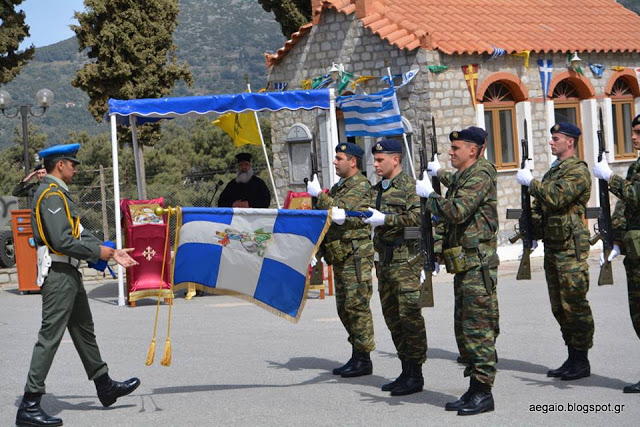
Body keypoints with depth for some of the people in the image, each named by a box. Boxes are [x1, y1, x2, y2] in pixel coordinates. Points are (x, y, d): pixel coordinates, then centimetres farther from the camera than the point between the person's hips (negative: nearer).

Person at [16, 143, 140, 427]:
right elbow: (63, 241, -24)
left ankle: (105, 387, 33)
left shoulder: (58, 194, 17)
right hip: (58, 274, -11)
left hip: (68, 274, 11)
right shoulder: (52, 195, -16)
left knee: (84, 330, 20)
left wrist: (113, 252, 11)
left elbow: (78, 234, 18)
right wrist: (101, 252, -14)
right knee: (50, 337, -9)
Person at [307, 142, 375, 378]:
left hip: (355, 254, -10)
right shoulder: (339, 187, 21)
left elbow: (340, 208, -20)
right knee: (344, 307, 11)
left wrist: (318, 194, -10)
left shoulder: (361, 185, -9)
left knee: (356, 305, -10)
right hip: (340, 255, 10)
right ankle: (356, 356, 18)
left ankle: (364, 359, -6)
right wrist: (317, 196, 5)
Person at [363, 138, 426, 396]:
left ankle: (415, 374, -4)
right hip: (384, 259, 9)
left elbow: (417, 217, -18)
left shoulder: (409, 185, -7)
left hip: (405, 258, -9)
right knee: (391, 315, 10)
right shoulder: (377, 189, 18)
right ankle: (406, 371, 17)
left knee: (409, 314, -9)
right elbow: (370, 218, 24)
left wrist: (386, 219, -20)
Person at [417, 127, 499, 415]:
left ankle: (483, 393, -3)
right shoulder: (460, 178, 19)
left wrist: (429, 194, -11)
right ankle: (474, 388, 18)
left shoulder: (480, 175, -12)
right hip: (463, 265, 10)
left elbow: (457, 211, -24)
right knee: (463, 329, 12)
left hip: (478, 264, -10)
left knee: (478, 328, -7)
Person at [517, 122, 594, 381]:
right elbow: (541, 205, 23)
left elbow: (556, 197, -23)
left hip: (571, 246, -9)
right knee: (559, 306, 11)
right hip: (552, 245, 10)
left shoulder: (578, 171, -10)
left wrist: (530, 182, -13)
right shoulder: (554, 170, 19)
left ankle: (582, 362, -1)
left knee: (574, 304, -7)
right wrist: (532, 231, 8)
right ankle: (572, 358, 18)